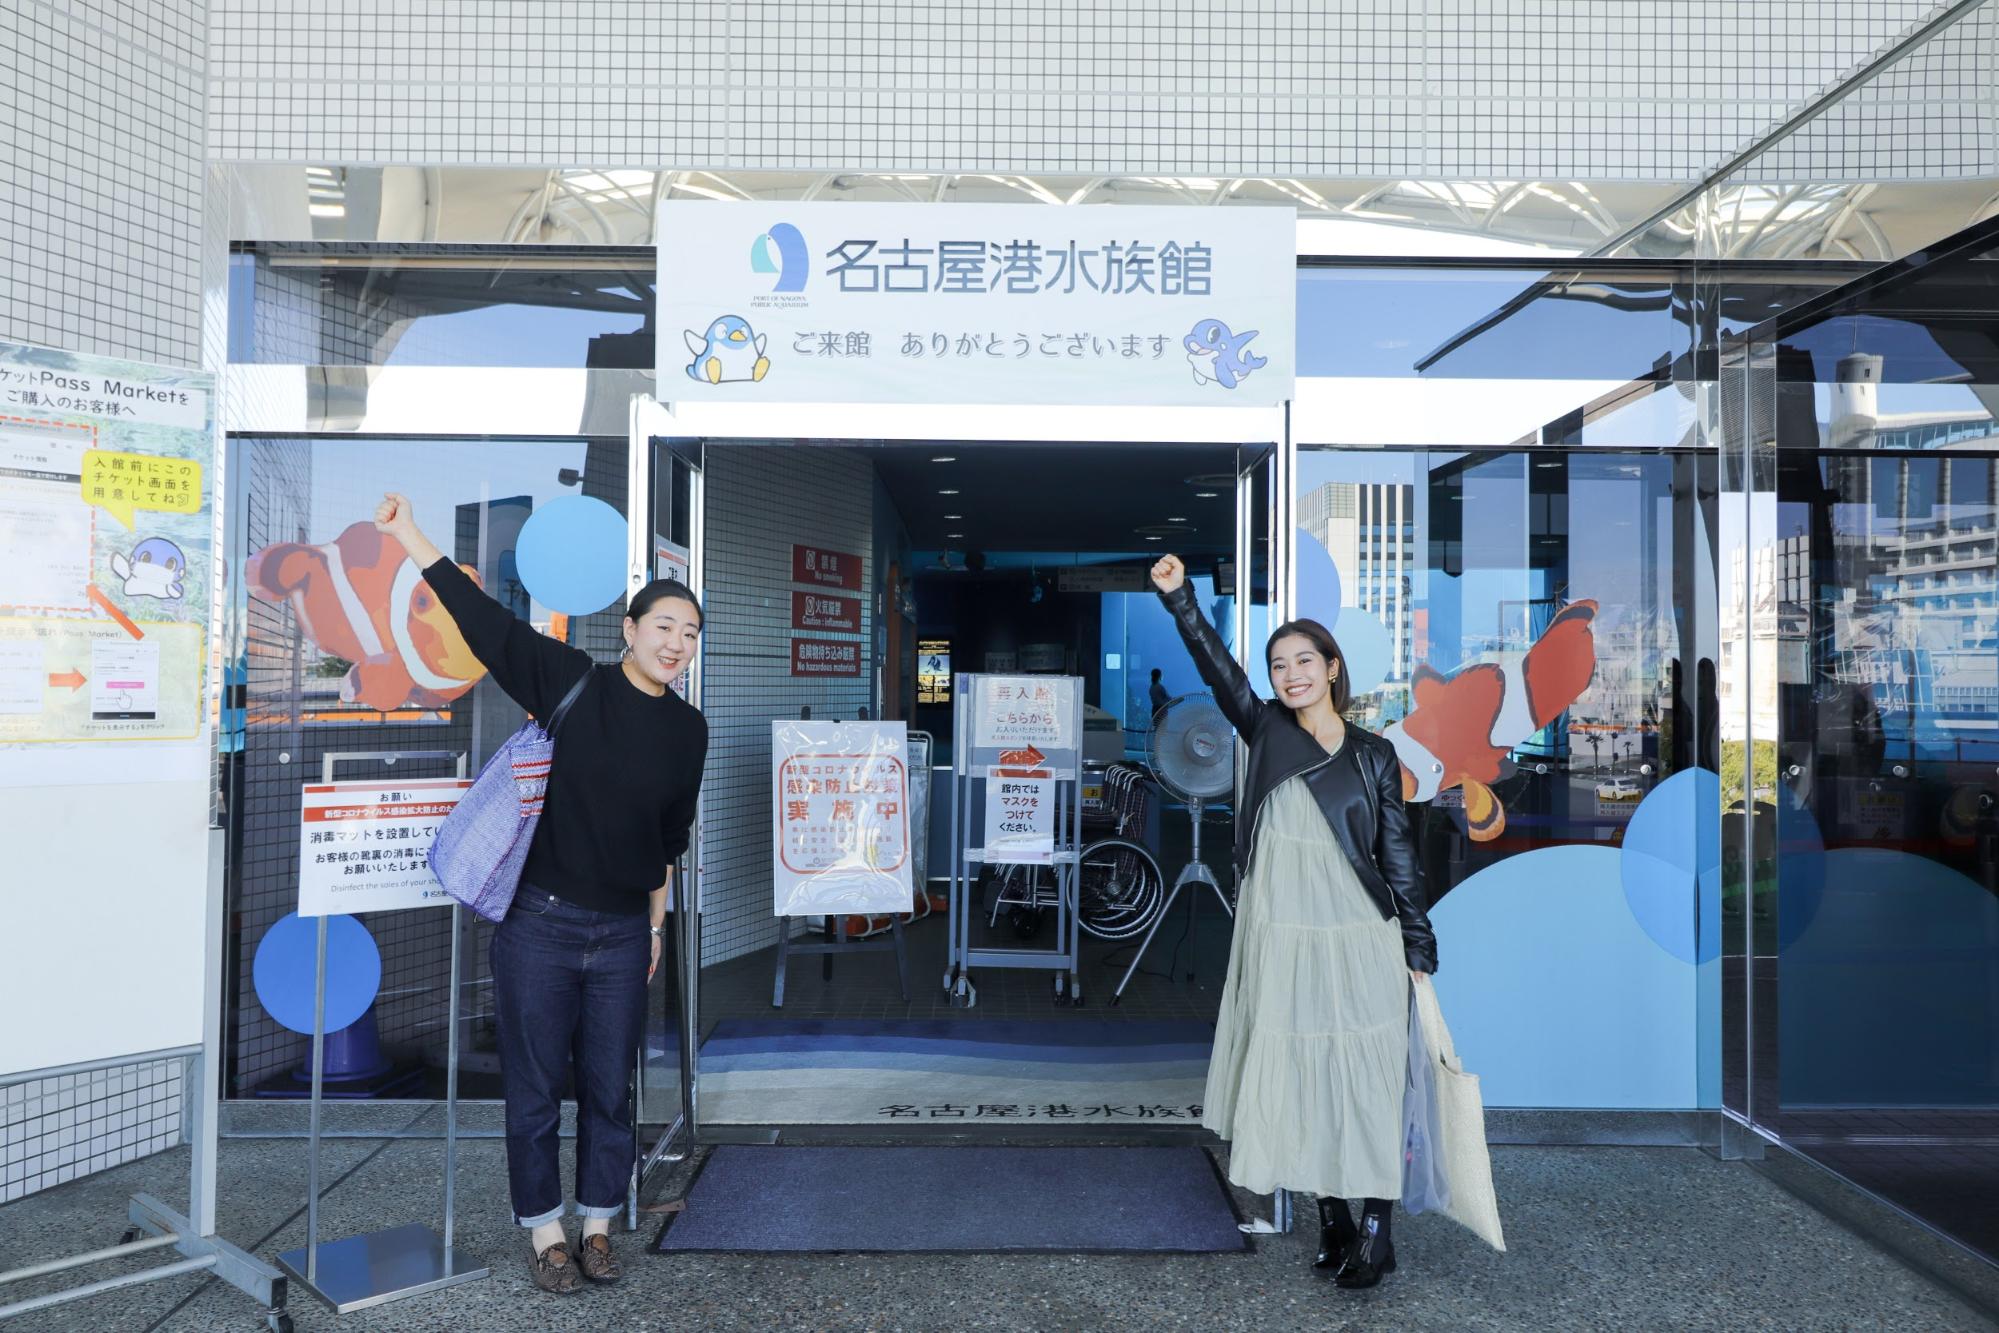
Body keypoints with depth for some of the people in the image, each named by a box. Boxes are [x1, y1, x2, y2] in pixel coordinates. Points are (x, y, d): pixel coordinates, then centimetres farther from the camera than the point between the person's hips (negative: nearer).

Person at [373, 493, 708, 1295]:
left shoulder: (687, 730, 2)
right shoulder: (573, 683, -7)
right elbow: (485, 621, -12)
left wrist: (656, 927, 13)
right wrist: (410, 538, -18)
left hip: (623, 934, 3)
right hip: (540, 926, -3)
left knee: (609, 1089, 12)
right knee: (536, 1090, 9)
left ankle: (597, 1227, 30)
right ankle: (544, 1231, 27)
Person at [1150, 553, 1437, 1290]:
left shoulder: (1374, 755, 1)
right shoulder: (1266, 733, 5)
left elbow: (1400, 856, 2)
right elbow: (1217, 668, -6)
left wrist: (1420, 954, 1)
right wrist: (1178, 597, -16)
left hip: (1358, 945, -2)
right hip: (1281, 946, 2)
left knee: (1365, 1084, 3)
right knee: (1298, 1084, 9)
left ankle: (1376, 1228, 16)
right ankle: (1331, 1220, 23)